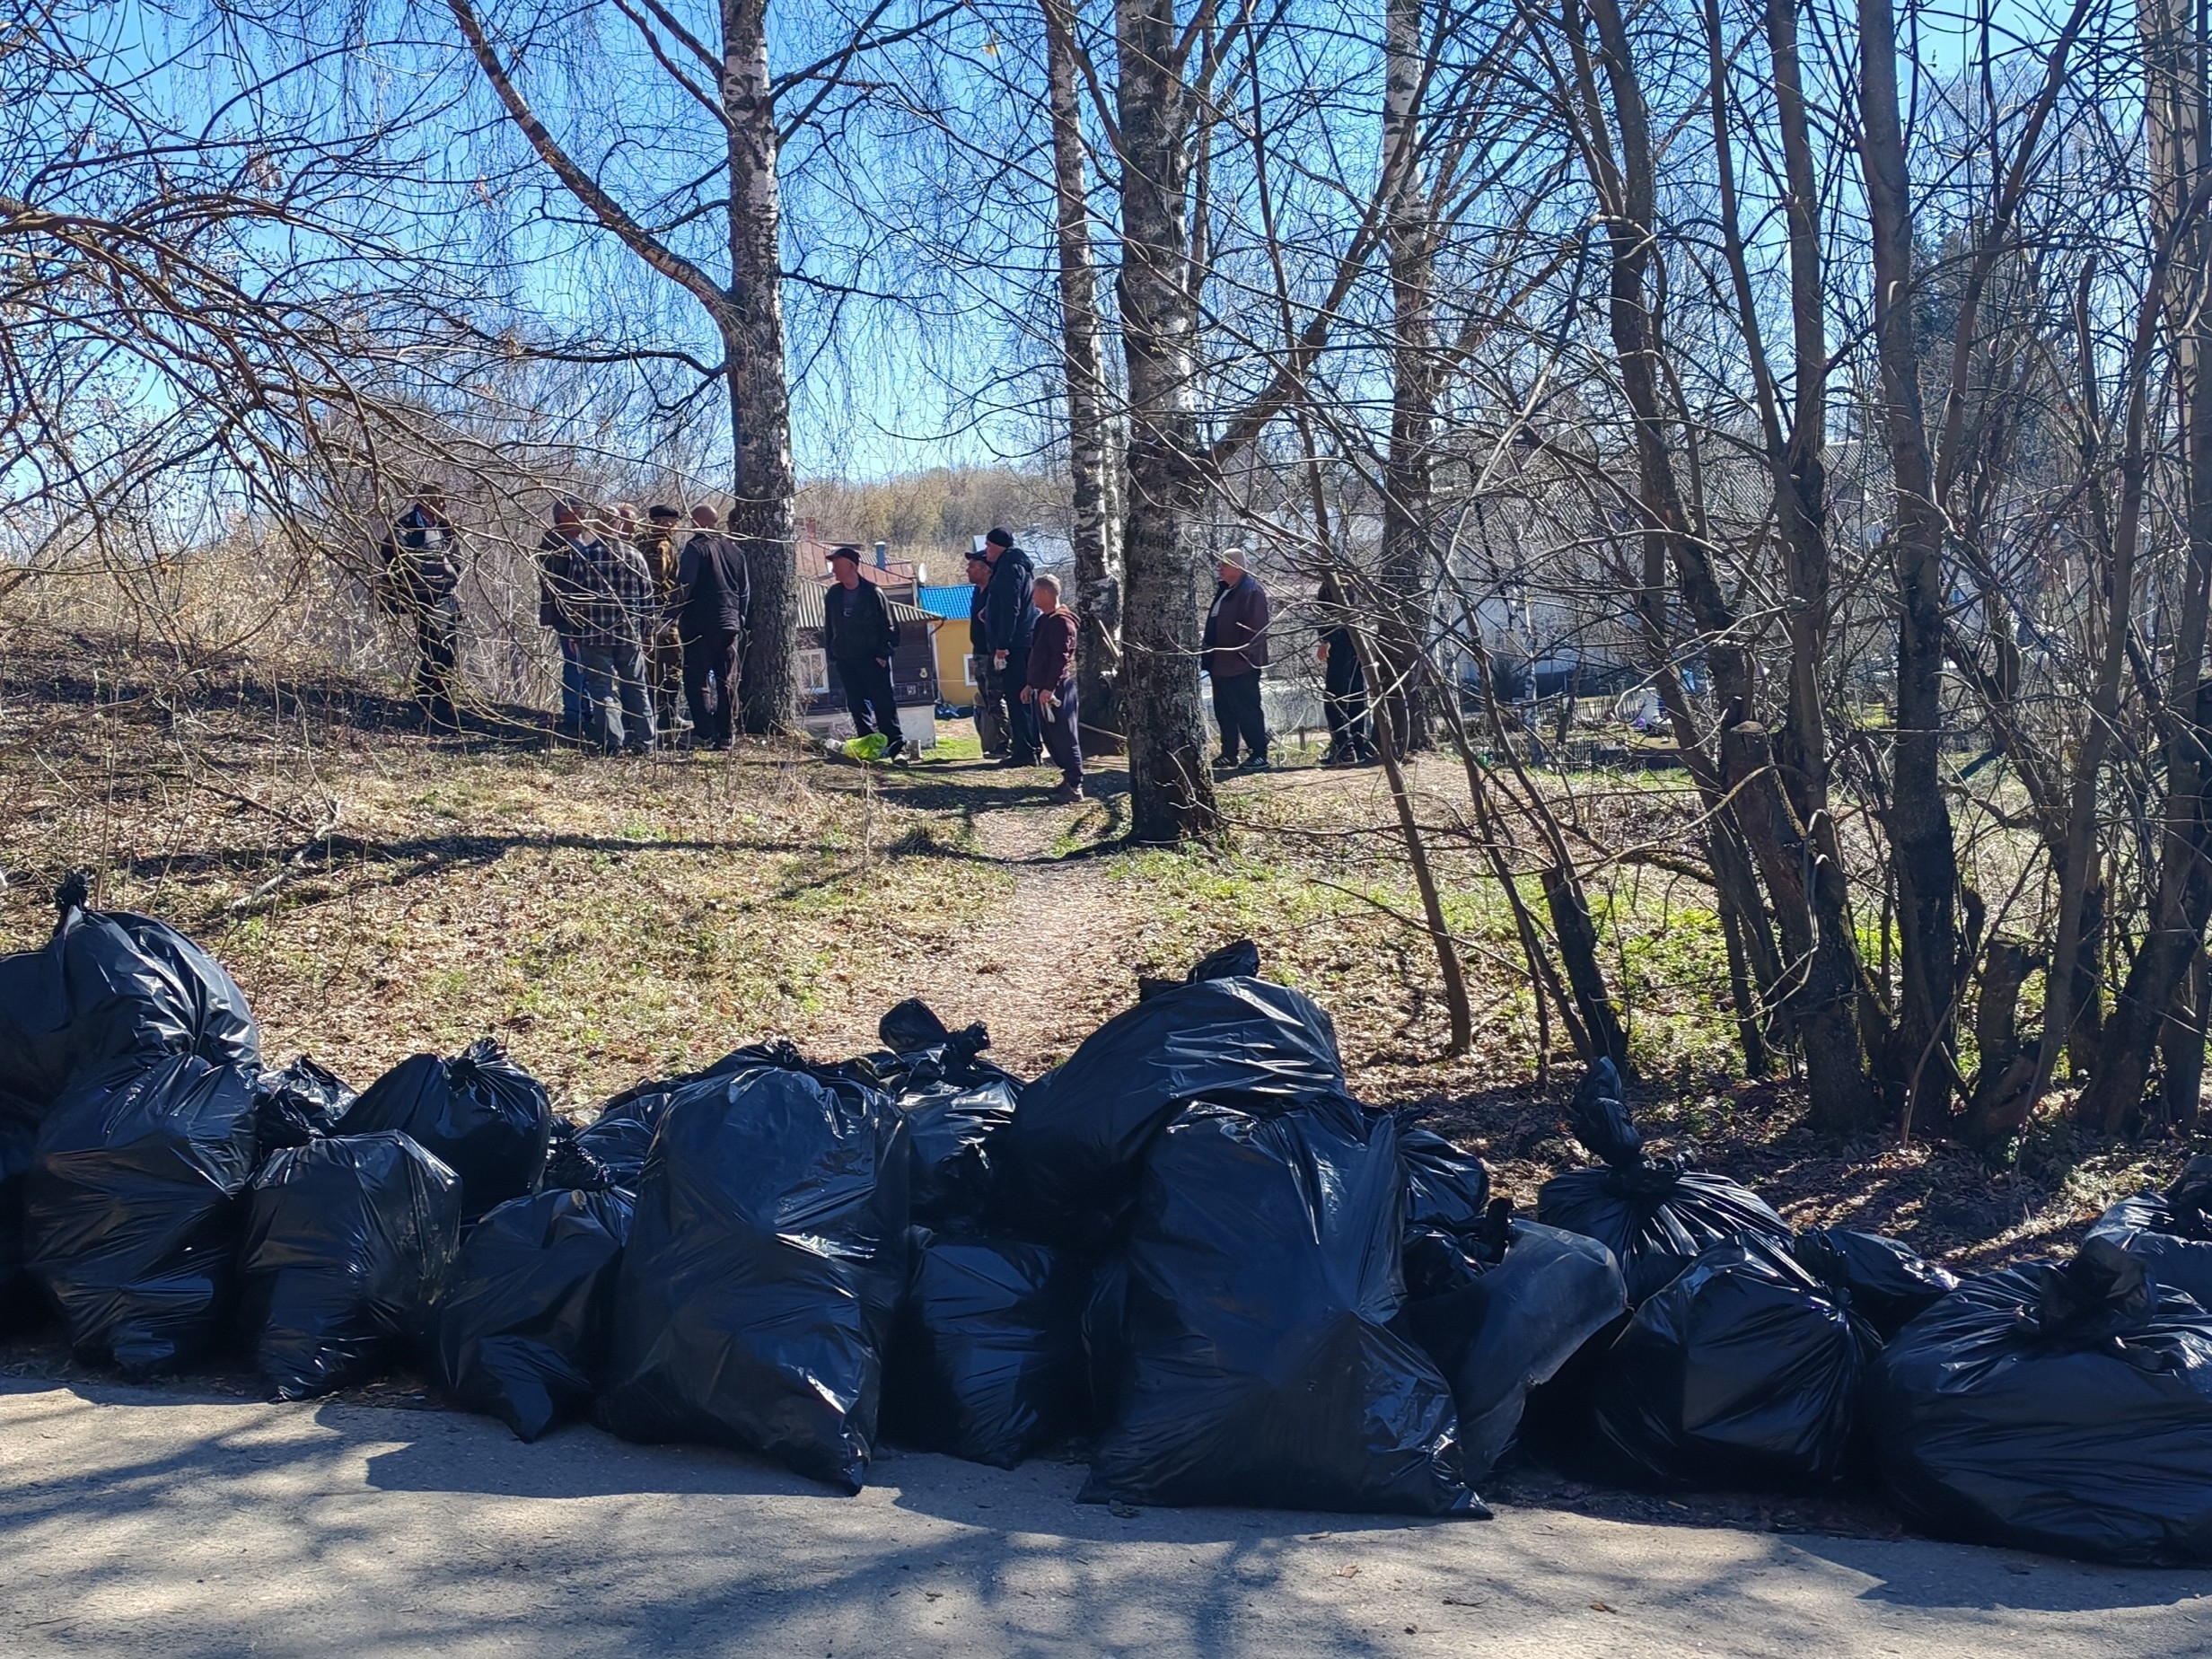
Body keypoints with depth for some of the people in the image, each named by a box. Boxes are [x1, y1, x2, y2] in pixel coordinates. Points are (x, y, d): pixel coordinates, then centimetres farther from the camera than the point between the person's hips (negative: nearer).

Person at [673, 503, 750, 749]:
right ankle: (726, 735, 8)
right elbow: (746, 590, 16)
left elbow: (684, 585, -13)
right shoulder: (735, 549, 13)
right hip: (731, 623, 6)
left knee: (697, 681, -3)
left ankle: (704, 733, -11)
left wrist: (676, 616, -8)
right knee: (727, 682, 8)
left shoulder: (696, 547, -7)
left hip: (700, 625, -6)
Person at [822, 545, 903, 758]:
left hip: (872, 659, -5)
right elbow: (828, 628, 16)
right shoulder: (832, 596, 8)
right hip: (845, 661, 5)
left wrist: (884, 654, -11)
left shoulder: (873, 593, -6)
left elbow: (889, 626, -4)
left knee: (883, 703, -7)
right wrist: (832, 654, 8)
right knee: (857, 705, 6)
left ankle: (896, 746, -7)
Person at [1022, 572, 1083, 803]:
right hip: (1042, 689, 10)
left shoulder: (1061, 621, -13)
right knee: (1051, 738, 11)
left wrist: (1049, 687, -24)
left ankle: (1074, 786, -8)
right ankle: (1069, 779, 17)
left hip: (1057, 690, -10)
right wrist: (1030, 684, 22)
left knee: (1065, 738, -9)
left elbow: (1061, 658, -20)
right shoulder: (1043, 620, 18)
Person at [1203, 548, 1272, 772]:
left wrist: (1246, 654, -22)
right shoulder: (1224, 590, 15)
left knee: (1247, 710, -5)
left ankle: (1258, 755, 0)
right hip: (1221, 664, 10)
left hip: (1241, 665, -10)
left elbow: (1254, 627, -20)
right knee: (1224, 711, 14)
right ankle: (1228, 755, 22)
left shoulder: (1251, 591, -14)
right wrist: (1209, 656, 19)